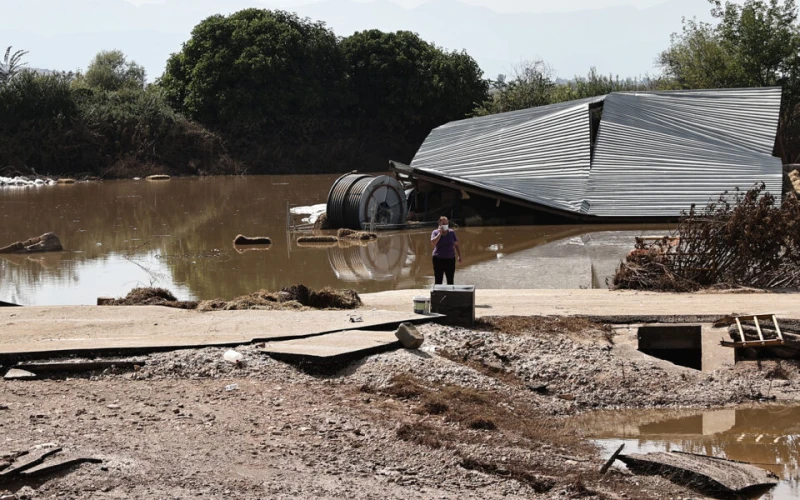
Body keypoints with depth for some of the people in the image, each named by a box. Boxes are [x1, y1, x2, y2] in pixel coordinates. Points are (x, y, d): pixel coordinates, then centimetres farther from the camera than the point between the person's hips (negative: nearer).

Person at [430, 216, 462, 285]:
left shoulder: (452, 232, 5)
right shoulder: (435, 232, -1)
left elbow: (456, 245, 10)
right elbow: (433, 243, -18)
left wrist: (459, 256, 3)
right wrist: (440, 233, -16)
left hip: (450, 259, 2)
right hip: (438, 259, -2)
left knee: (450, 281, 5)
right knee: (438, 281, 0)